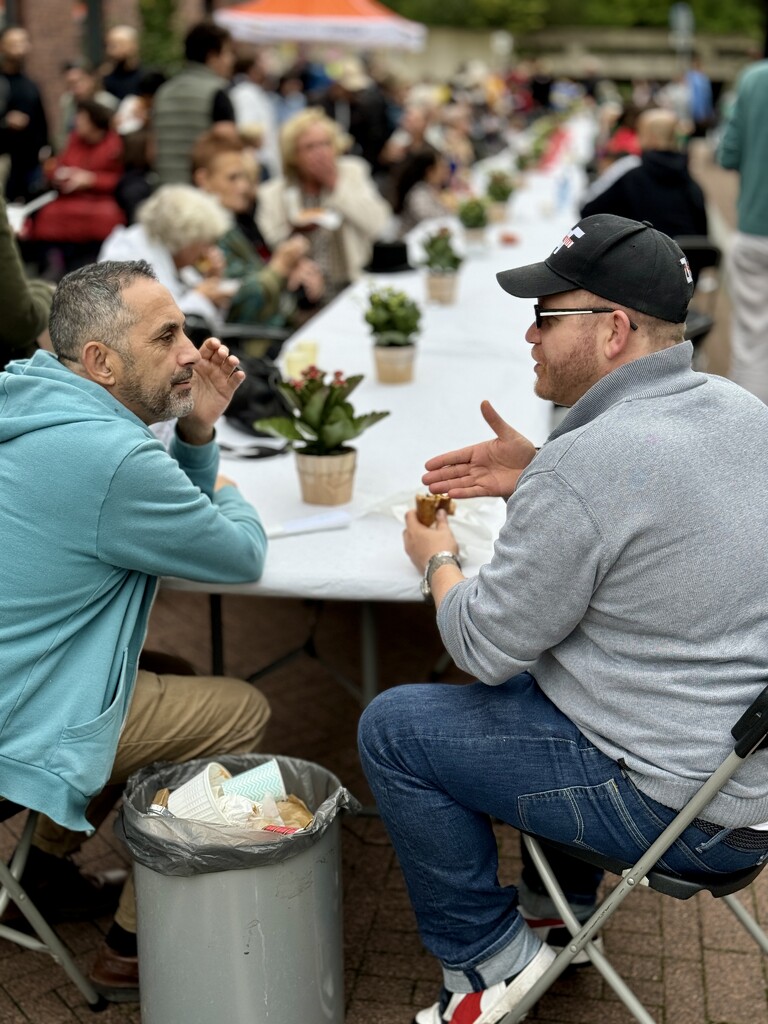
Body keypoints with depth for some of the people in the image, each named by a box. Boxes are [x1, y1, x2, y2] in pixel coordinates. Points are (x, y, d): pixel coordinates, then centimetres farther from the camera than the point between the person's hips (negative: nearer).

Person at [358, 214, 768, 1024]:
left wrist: (436, 559, 3)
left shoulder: (581, 467, -26)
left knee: (392, 727, 1)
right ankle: (558, 904, 38)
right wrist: (534, 477, 8)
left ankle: (489, 958, 15)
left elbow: (484, 646, -17)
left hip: (679, 804, -9)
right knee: (533, 671, 30)